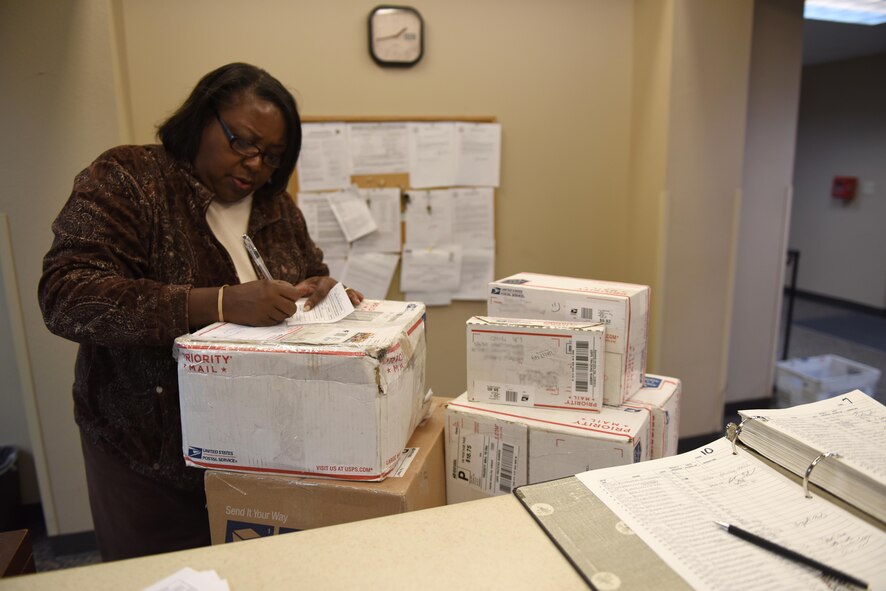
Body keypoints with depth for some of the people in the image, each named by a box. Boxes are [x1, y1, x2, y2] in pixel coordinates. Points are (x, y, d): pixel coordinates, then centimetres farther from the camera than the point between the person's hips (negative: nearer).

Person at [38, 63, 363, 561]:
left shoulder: (277, 205, 5)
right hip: (150, 457, -4)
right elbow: (66, 297, -22)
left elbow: (313, 271, 14)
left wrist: (325, 291, -11)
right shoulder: (126, 179, -11)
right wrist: (220, 304, -33)